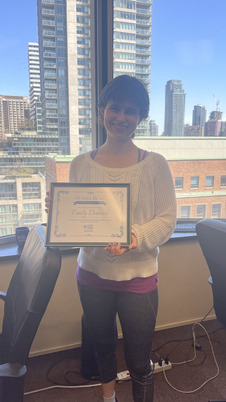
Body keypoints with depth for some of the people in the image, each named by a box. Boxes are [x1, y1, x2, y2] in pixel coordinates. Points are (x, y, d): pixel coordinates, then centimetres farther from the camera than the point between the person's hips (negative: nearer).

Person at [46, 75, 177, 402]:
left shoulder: (155, 164, -7)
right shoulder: (81, 165, -1)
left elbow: (166, 221, -8)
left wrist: (134, 238, -25)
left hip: (138, 277, -2)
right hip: (92, 274, 3)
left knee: (139, 363, 11)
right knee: (103, 344, 26)